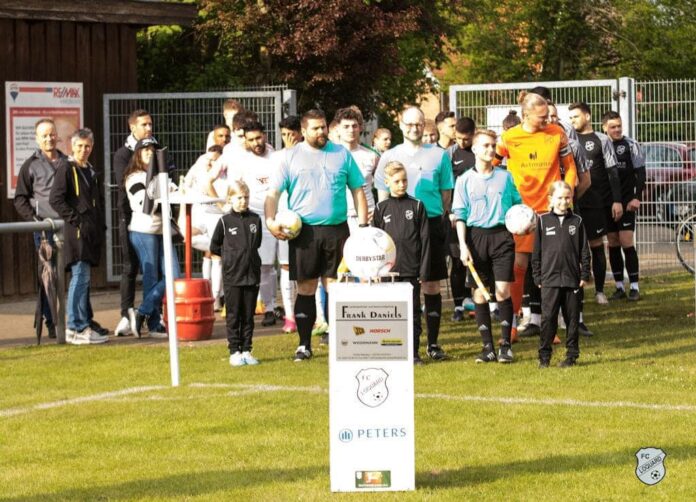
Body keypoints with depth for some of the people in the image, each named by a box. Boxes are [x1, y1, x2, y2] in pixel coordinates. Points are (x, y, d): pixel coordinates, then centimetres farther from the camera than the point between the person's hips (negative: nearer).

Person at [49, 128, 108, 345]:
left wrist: (99, 225, 17)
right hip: (76, 233, -8)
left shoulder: (91, 172, 21)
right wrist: (75, 219, -15)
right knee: (80, 278, -11)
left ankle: (85, 322, 17)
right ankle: (77, 329, -11)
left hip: (91, 234, 8)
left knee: (83, 279, 12)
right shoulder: (66, 169, -4)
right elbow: (55, 199, -13)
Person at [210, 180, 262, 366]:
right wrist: (230, 255, 2)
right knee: (233, 315, 1)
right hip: (232, 276, -3)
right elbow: (214, 246, 5)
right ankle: (234, 352, 5)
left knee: (248, 316, 7)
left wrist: (247, 254, 10)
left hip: (252, 274, 3)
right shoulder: (225, 221, -3)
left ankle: (246, 350, 13)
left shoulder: (255, 220, 5)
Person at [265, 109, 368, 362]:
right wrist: (270, 221, -13)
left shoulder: (342, 154, 10)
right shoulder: (290, 156, 5)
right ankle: (304, 345, 6)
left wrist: (363, 224, 3)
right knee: (306, 288, 1)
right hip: (304, 231, -1)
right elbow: (273, 193, 2)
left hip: (337, 229, 1)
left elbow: (358, 190, 12)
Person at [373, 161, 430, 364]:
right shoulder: (381, 209, 6)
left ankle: (413, 352, 8)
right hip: (387, 269, 1)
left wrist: (424, 270, -3)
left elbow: (425, 240, 2)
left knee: (412, 311, 2)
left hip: (411, 271, -1)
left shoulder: (416, 206, 3)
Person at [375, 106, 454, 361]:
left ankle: (433, 343, 7)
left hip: (432, 223, 0)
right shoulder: (390, 157, 8)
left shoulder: (439, 155, 6)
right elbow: (383, 196, 10)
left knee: (432, 285, 2)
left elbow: (446, 192, 10)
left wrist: (440, 220, 3)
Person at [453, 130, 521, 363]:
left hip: (502, 235, 0)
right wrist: (463, 246, -4)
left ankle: (506, 345, 1)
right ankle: (487, 346, 9)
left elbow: (518, 204, 16)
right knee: (480, 293, 2)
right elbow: (460, 215, 4)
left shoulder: (505, 177, 7)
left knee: (503, 289, -7)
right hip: (476, 236, 0)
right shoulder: (465, 180, 4)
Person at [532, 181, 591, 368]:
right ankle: (544, 355, 3)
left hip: (572, 279, 1)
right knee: (548, 317, -4)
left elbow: (584, 251, 8)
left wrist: (584, 275, 3)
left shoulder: (576, 222, 6)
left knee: (572, 317, 6)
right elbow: (536, 252, 5)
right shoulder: (543, 221, 3)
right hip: (550, 279, -1)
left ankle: (572, 354, 14)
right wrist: (538, 277, 2)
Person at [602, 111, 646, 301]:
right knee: (613, 244, 6)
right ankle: (619, 287, 12)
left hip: (626, 202, -3)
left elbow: (640, 173, -2)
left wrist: (637, 198, -11)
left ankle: (634, 287, -6)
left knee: (626, 243, -10)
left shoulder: (631, 145, -1)